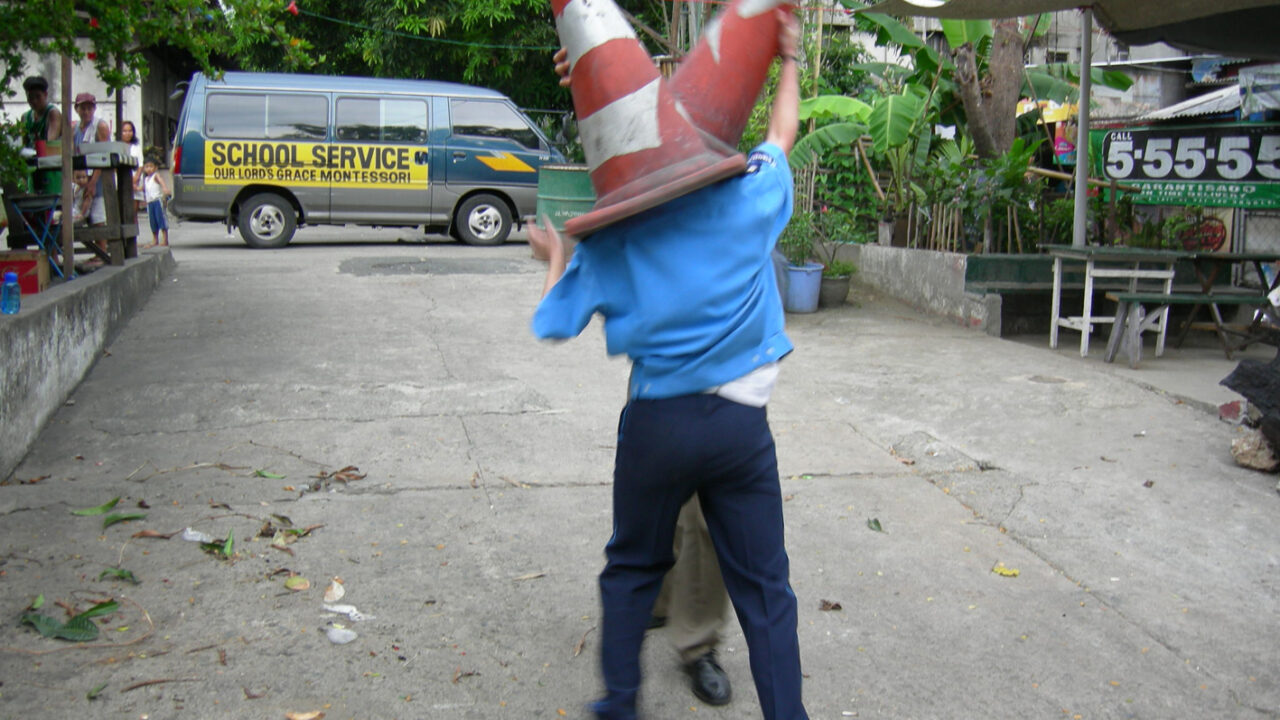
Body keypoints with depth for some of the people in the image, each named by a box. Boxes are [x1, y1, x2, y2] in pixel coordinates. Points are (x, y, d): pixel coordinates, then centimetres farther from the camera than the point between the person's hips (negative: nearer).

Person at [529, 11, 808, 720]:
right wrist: (788, 59, 34)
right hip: (740, 422, 0)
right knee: (764, 588, 9)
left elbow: (556, 321, 7)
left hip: (656, 422, 1)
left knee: (632, 568, 22)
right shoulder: (750, 196, -1)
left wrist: (555, 258, 25)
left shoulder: (610, 235, -1)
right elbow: (783, 132, 19)